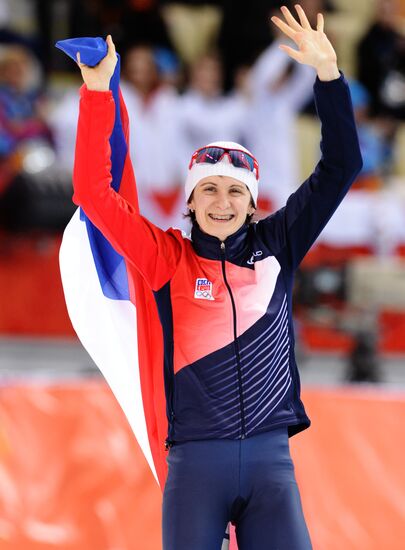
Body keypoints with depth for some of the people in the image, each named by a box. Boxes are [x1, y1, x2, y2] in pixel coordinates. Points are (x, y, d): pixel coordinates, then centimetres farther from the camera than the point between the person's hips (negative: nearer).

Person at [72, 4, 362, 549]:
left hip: (270, 455, 1)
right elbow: (94, 193, -2)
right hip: (197, 458, -1)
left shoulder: (275, 247, 11)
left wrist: (328, 73, 2)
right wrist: (97, 93, -8)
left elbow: (340, 168, 11)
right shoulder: (171, 258, 6)